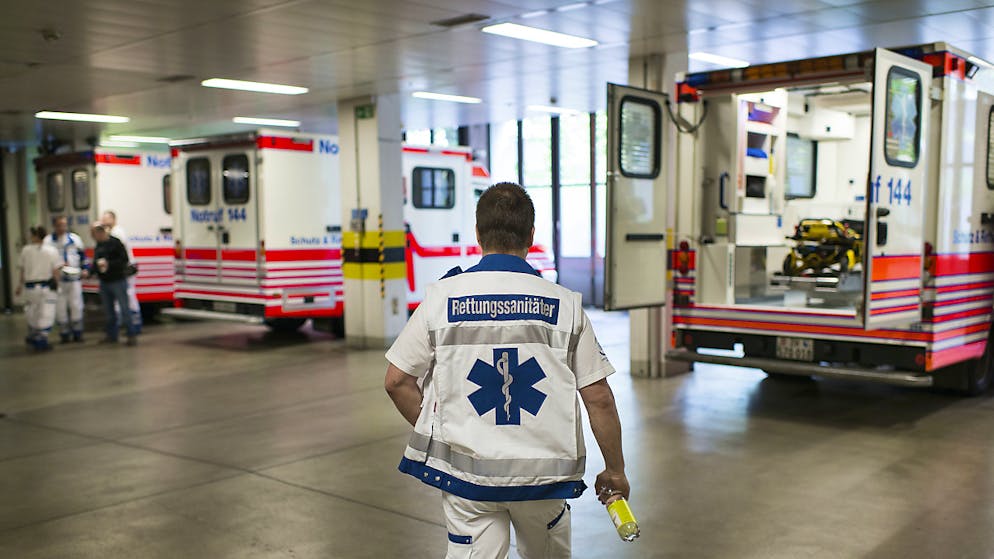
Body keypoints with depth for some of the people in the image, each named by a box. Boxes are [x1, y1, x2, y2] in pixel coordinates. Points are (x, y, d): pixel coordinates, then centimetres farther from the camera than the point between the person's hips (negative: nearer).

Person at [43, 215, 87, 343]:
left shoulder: (74, 238, 7)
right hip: (57, 279, -1)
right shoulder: (48, 241, -1)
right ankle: (64, 333, 9)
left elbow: (82, 254, 14)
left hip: (74, 277, 2)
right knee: (60, 307, 0)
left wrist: (84, 269, 7)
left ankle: (77, 332, 12)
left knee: (76, 305, 3)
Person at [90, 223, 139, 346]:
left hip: (118, 281, -7)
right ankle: (112, 335, 23)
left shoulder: (115, 243, -11)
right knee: (109, 311, 13)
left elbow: (124, 260, -16)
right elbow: (95, 262, 19)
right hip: (104, 282, 7)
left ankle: (132, 334, 0)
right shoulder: (98, 246, 12)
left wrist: (108, 264, -22)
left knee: (124, 309, -5)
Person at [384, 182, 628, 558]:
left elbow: (397, 380, -1)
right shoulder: (564, 305, -6)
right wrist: (615, 470, 9)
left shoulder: (442, 297, -5)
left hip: (466, 468, -1)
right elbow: (599, 399, -4)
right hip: (542, 471, 1)